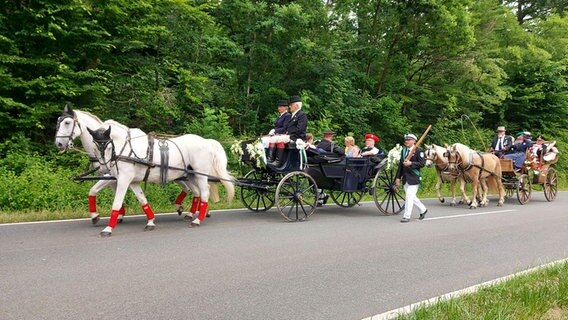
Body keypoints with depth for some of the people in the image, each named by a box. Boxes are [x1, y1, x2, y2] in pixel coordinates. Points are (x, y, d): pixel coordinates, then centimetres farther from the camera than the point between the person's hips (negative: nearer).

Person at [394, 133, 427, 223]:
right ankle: (423, 209, 34)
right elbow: (400, 164, 13)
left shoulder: (419, 151, -7)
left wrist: (411, 163, -24)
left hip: (414, 178, -7)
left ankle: (406, 216, 0)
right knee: (411, 197, 14)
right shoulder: (403, 150, 13)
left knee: (409, 196, -7)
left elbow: (422, 163, -14)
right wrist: (398, 177, 10)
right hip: (405, 178, 7)